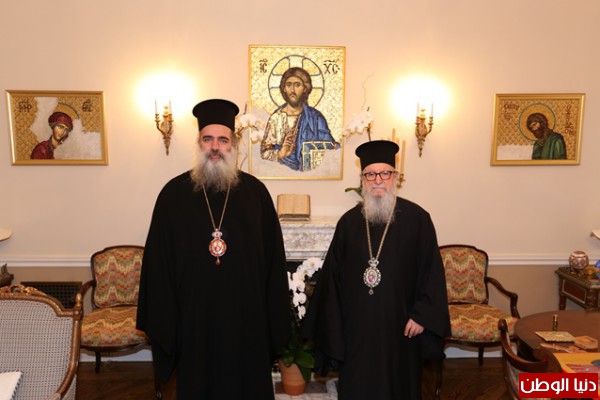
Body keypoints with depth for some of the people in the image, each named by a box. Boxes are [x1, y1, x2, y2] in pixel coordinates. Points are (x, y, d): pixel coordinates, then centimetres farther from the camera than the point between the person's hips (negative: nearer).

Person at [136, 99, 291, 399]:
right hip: (194, 316, 0)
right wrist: (162, 319, -3)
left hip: (246, 316, 1)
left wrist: (275, 317, -1)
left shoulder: (255, 191, -2)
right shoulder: (174, 193, -2)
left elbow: (273, 259, 0)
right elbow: (158, 263, -1)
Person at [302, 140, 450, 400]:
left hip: (399, 323, -1)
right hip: (356, 324, 2)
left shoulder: (417, 218, -6)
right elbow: (333, 274, 4)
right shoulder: (349, 222, 1)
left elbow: (431, 270, -5)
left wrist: (422, 315, -10)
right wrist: (332, 322, 2)